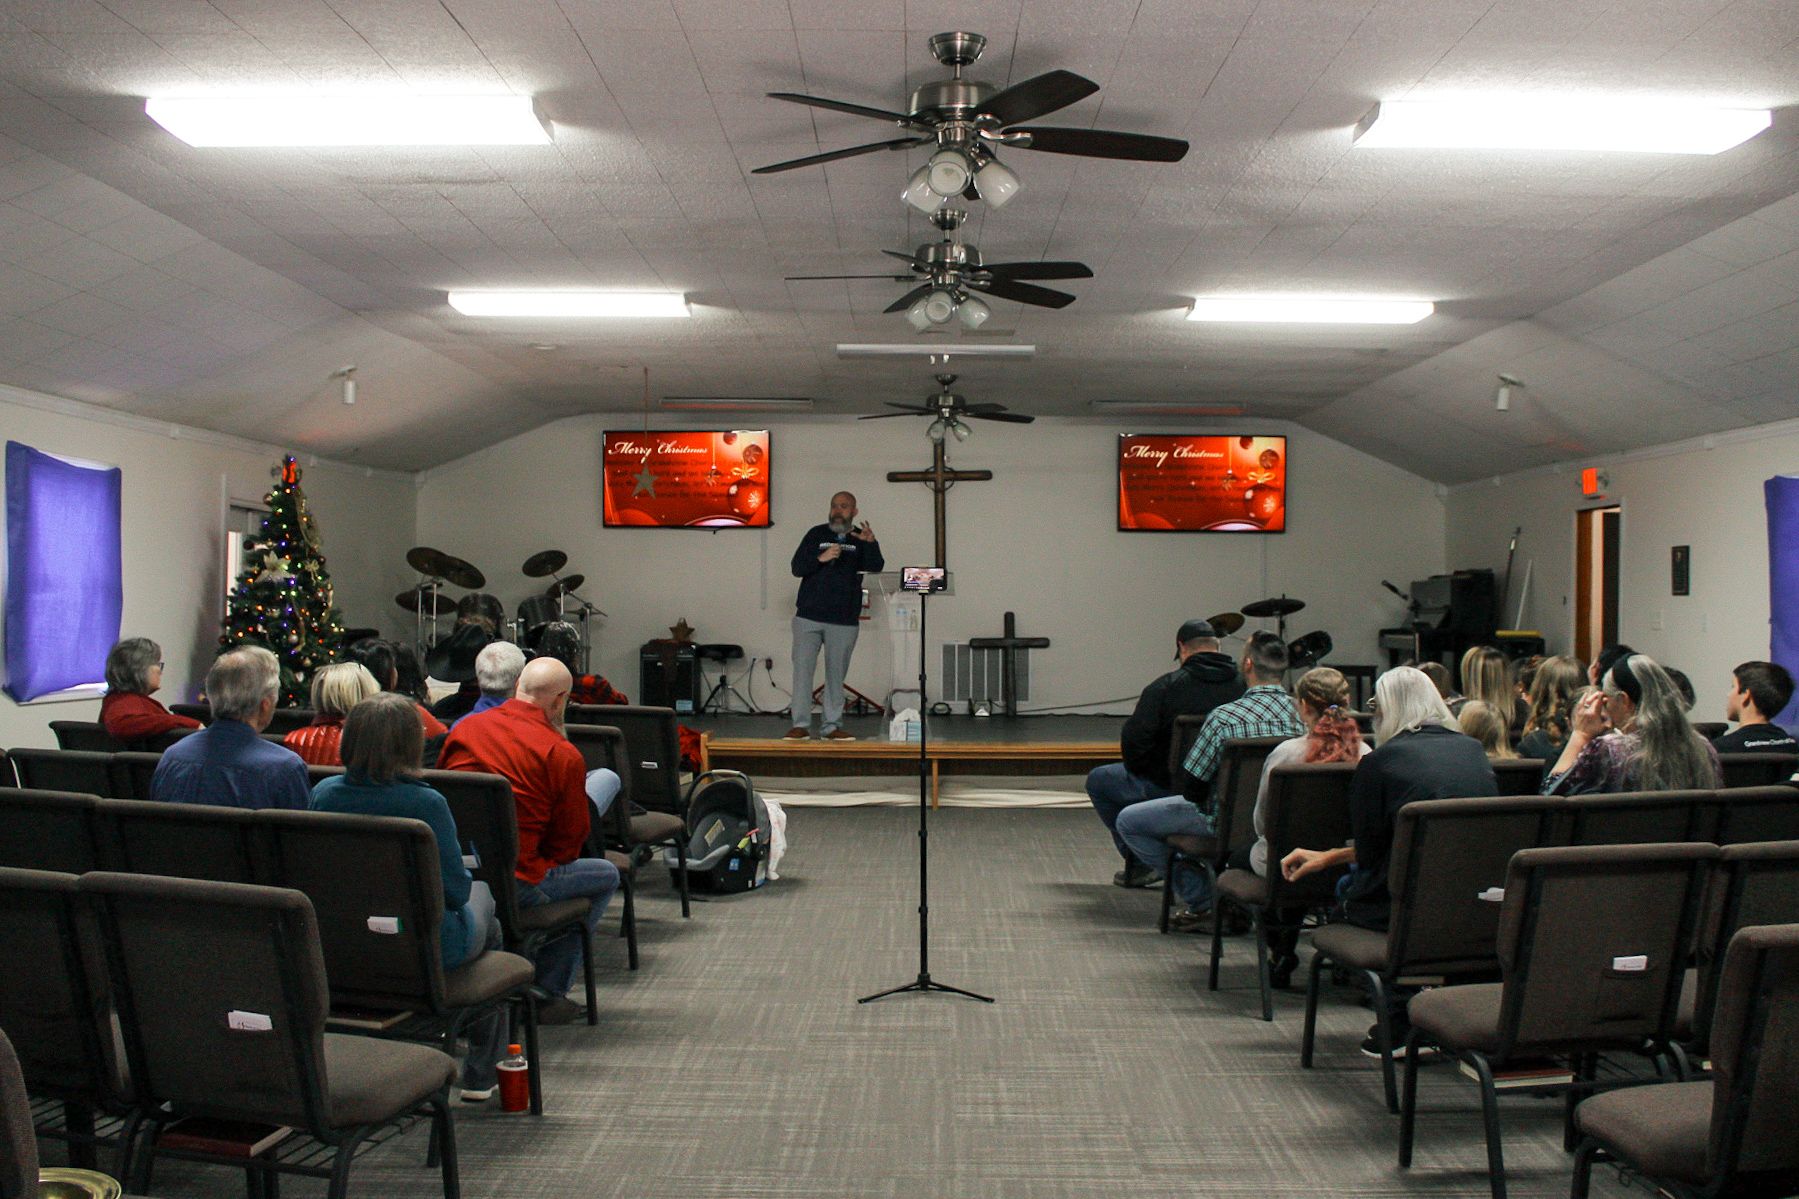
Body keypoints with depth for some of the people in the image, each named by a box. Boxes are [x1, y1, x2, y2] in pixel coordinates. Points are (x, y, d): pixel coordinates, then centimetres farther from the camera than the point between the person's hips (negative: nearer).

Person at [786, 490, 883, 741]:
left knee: (836, 674, 5)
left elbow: (876, 568, -10)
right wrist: (821, 558, -17)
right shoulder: (816, 534, 6)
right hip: (808, 617, 0)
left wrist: (871, 544, -28)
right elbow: (797, 568, 0)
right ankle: (801, 725, 0)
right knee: (802, 669, -4)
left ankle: (831, 726, 11)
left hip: (844, 620, 0)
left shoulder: (862, 539, 5)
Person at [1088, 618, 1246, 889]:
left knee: (1098, 780, 16)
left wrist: (1141, 771, 2)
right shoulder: (1244, 685, -4)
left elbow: (1133, 742, -18)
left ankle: (1141, 863, 13)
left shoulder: (1166, 687, -15)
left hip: (1171, 789, -5)